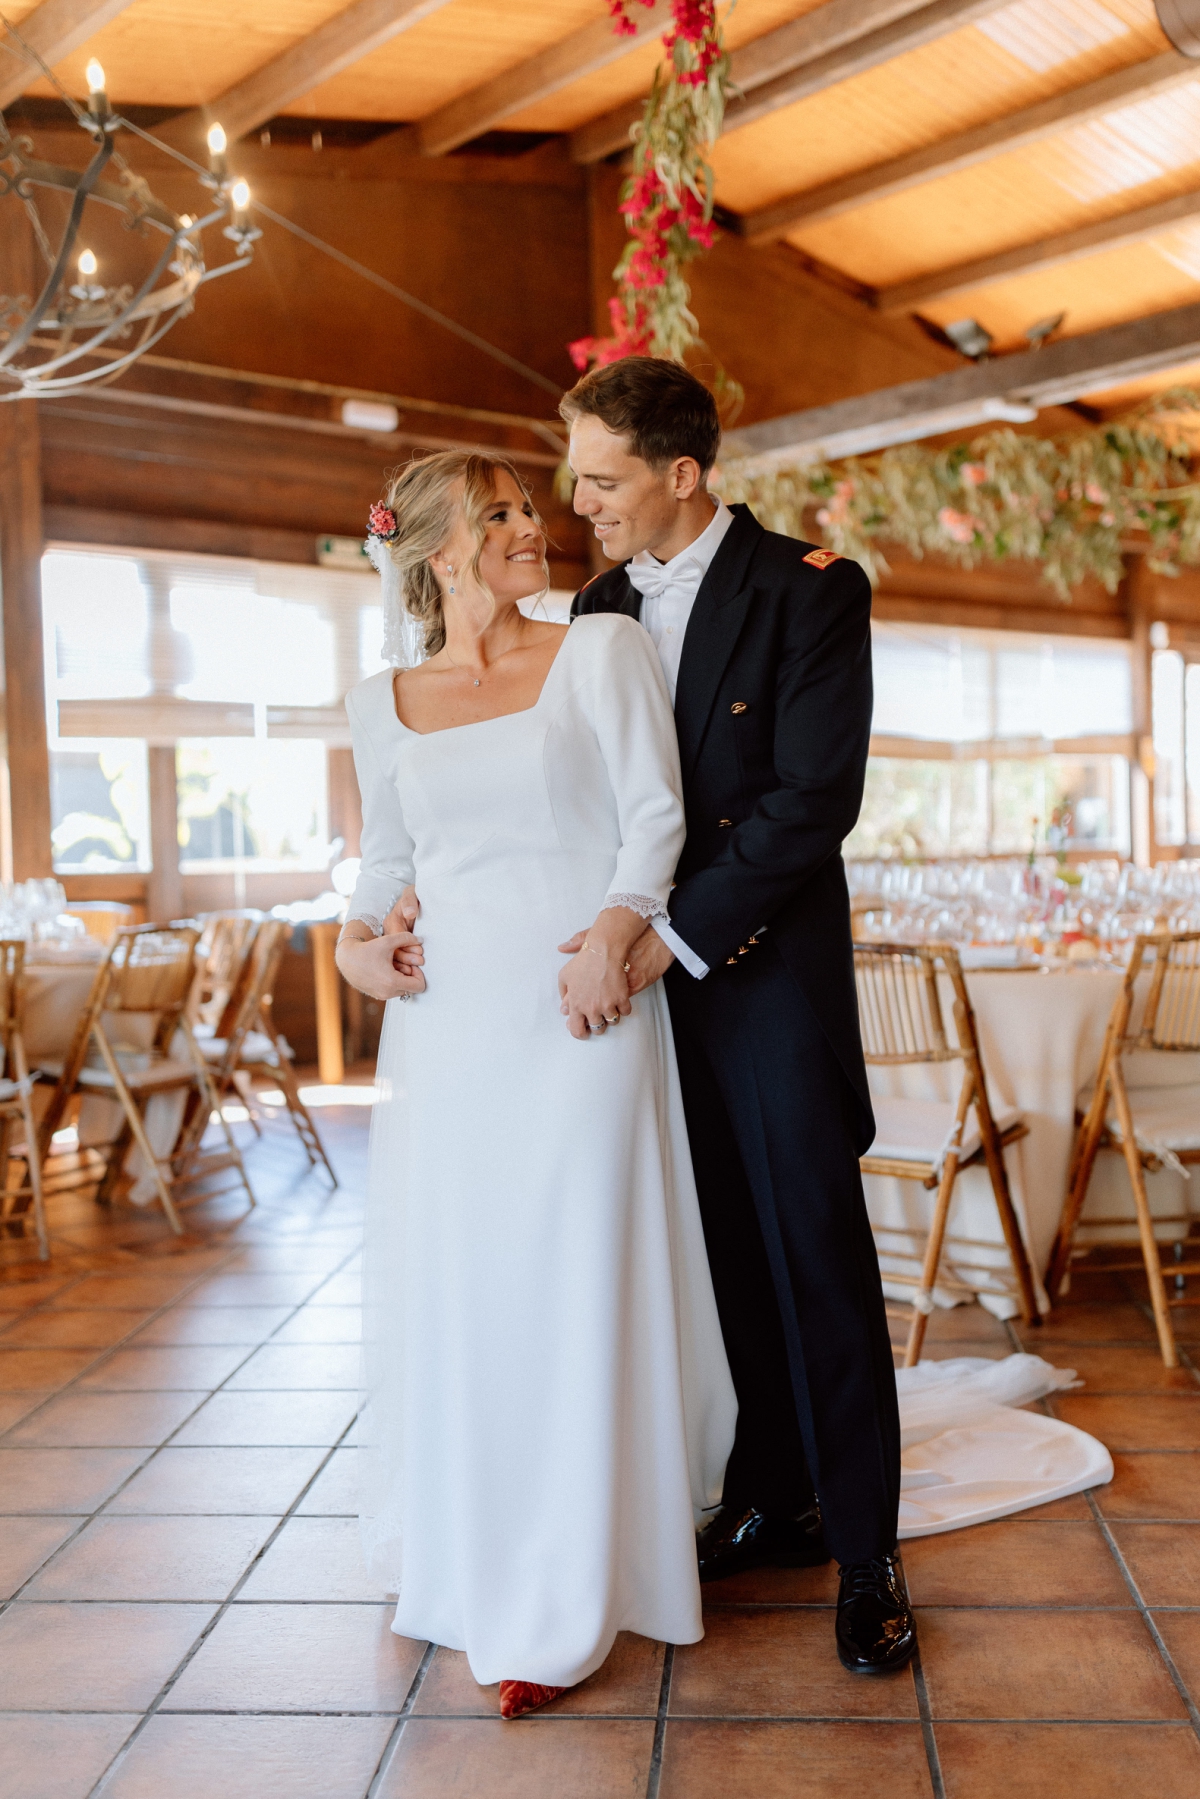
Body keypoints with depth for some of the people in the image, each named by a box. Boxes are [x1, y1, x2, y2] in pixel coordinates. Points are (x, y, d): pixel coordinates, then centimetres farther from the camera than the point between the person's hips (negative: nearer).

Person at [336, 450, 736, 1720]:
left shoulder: (602, 651, 3)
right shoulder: (383, 706, 12)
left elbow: (656, 816, -4)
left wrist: (612, 934, -18)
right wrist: (357, 939, 0)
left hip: (579, 1013, -3)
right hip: (445, 1023, 4)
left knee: (571, 1284, 0)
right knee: (447, 1281, 10)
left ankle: (563, 1602, 14)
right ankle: (462, 1556, 32)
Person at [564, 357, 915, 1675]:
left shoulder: (809, 590, -8)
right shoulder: (598, 608, 10)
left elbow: (814, 799, -16)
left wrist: (677, 936, -20)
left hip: (767, 973, -5)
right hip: (649, 976, 5)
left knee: (819, 1259, 2)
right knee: (728, 1254, 13)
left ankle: (865, 1553, 15)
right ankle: (775, 1500, 29)